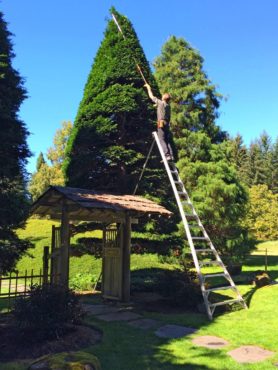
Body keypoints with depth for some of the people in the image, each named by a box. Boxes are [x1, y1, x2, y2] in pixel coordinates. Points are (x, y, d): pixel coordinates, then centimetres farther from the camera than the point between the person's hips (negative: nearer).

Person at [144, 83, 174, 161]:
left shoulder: (161, 103, -1)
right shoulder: (168, 106, 18)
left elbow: (151, 96, 8)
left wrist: (148, 87, 23)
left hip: (161, 123, -7)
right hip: (167, 124, 7)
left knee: (162, 140, -12)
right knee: (167, 141, 6)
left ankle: (167, 155, -23)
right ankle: (171, 155, -3)